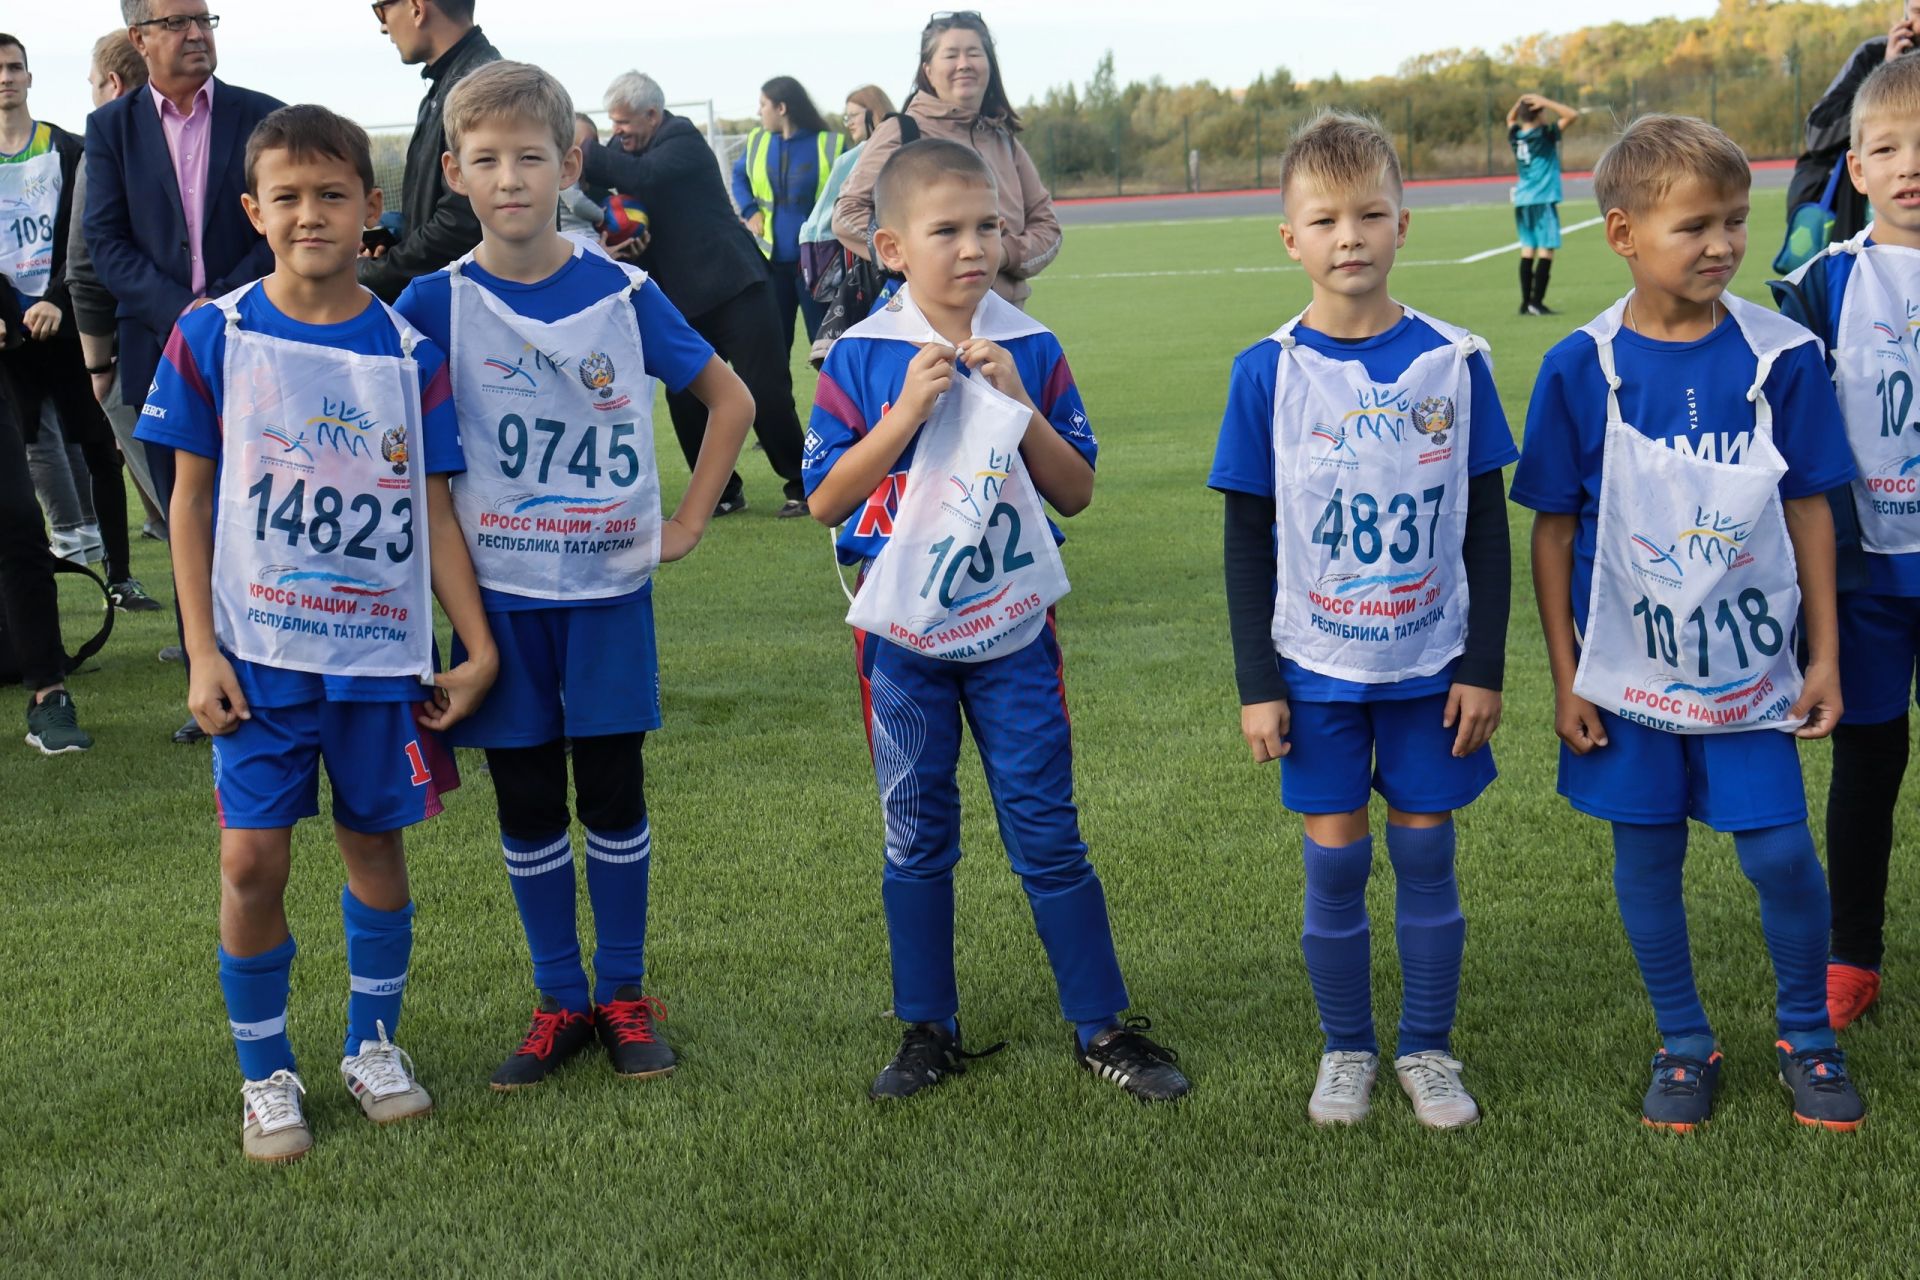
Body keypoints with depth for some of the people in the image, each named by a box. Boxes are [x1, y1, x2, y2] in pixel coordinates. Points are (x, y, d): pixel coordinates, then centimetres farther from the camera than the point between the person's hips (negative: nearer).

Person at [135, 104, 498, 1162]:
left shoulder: (409, 353, 0)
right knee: (251, 856, -2)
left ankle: (373, 1043, 30)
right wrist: (202, 652, -5)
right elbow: (190, 499, 0)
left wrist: (478, 645, 0)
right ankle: (265, 1073, 16)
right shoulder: (212, 337, -3)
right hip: (259, 653, -1)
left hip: (382, 652, 1)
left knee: (373, 840, 11)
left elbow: (434, 510, 3)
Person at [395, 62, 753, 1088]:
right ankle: (559, 1002, 22)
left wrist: (689, 520, 3)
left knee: (613, 791, 6)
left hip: (608, 588, 0)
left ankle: (624, 995, 21)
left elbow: (731, 399, 7)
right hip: (500, 593, 0)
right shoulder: (436, 304, -5)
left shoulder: (623, 294, -3)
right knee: (528, 805, 8)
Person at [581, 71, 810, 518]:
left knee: (765, 392, -7)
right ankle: (722, 493, 13)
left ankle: (801, 488, 5)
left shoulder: (682, 139, -11)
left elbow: (644, 176, -29)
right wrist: (619, 243, -8)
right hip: (680, 297, 7)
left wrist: (584, 155, -29)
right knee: (684, 401, 1)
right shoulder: (625, 150, 11)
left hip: (731, 285, -7)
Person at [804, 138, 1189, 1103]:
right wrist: (907, 410, -20)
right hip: (902, 634, 0)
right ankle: (928, 1031, 24)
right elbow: (825, 501, -10)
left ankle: (1102, 1027, 16)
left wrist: (1018, 402, -16)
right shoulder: (861, 358, -6)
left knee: (1047, 832, 4)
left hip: (1012, 628, 0)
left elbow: (1077, 492, -2)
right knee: (917, 837, 11)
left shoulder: (1030, 350, -2)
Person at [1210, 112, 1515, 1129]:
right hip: (1316, 666, 0)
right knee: (1334, 859, 6)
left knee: (1426, 854, 8)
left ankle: (1428, 1050, 24)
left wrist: (1484, 666, -2)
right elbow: (1247, 540, -1)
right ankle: (1347, 1050, 24)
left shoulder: (1452, 361, -4)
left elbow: (1487, 526, 1)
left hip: (1430, 664, 1)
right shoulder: (1268, 372, -6)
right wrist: (1255, 683, -3)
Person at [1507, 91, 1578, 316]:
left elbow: (1510, 119, 28)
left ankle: (1526, 302, 8)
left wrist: (1520, 102, 13)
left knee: (1528, 249, 9)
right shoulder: (1545, 135, -11)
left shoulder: (1515, 136, 5)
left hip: (1522, 201, 6)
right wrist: (1545, 102, -11)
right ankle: (1536, 302, -12)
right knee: (1546, 250, -5)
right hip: (1543, 201, -6)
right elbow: (1572, 115, -11)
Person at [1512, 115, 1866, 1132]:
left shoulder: (1780, 355, -7)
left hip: (1748, 662, 0)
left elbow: (1808, 510, 1)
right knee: (1646, 856, 10)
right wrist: (1565, 677, -2)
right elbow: (1554, 531, -2)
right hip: (1626, 666, 0)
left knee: (1779, 851, 1)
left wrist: (1824, 655, 2)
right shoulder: (1580, 370, -9)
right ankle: (1683, 1044, 29)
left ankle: (1807, 1036, 26)